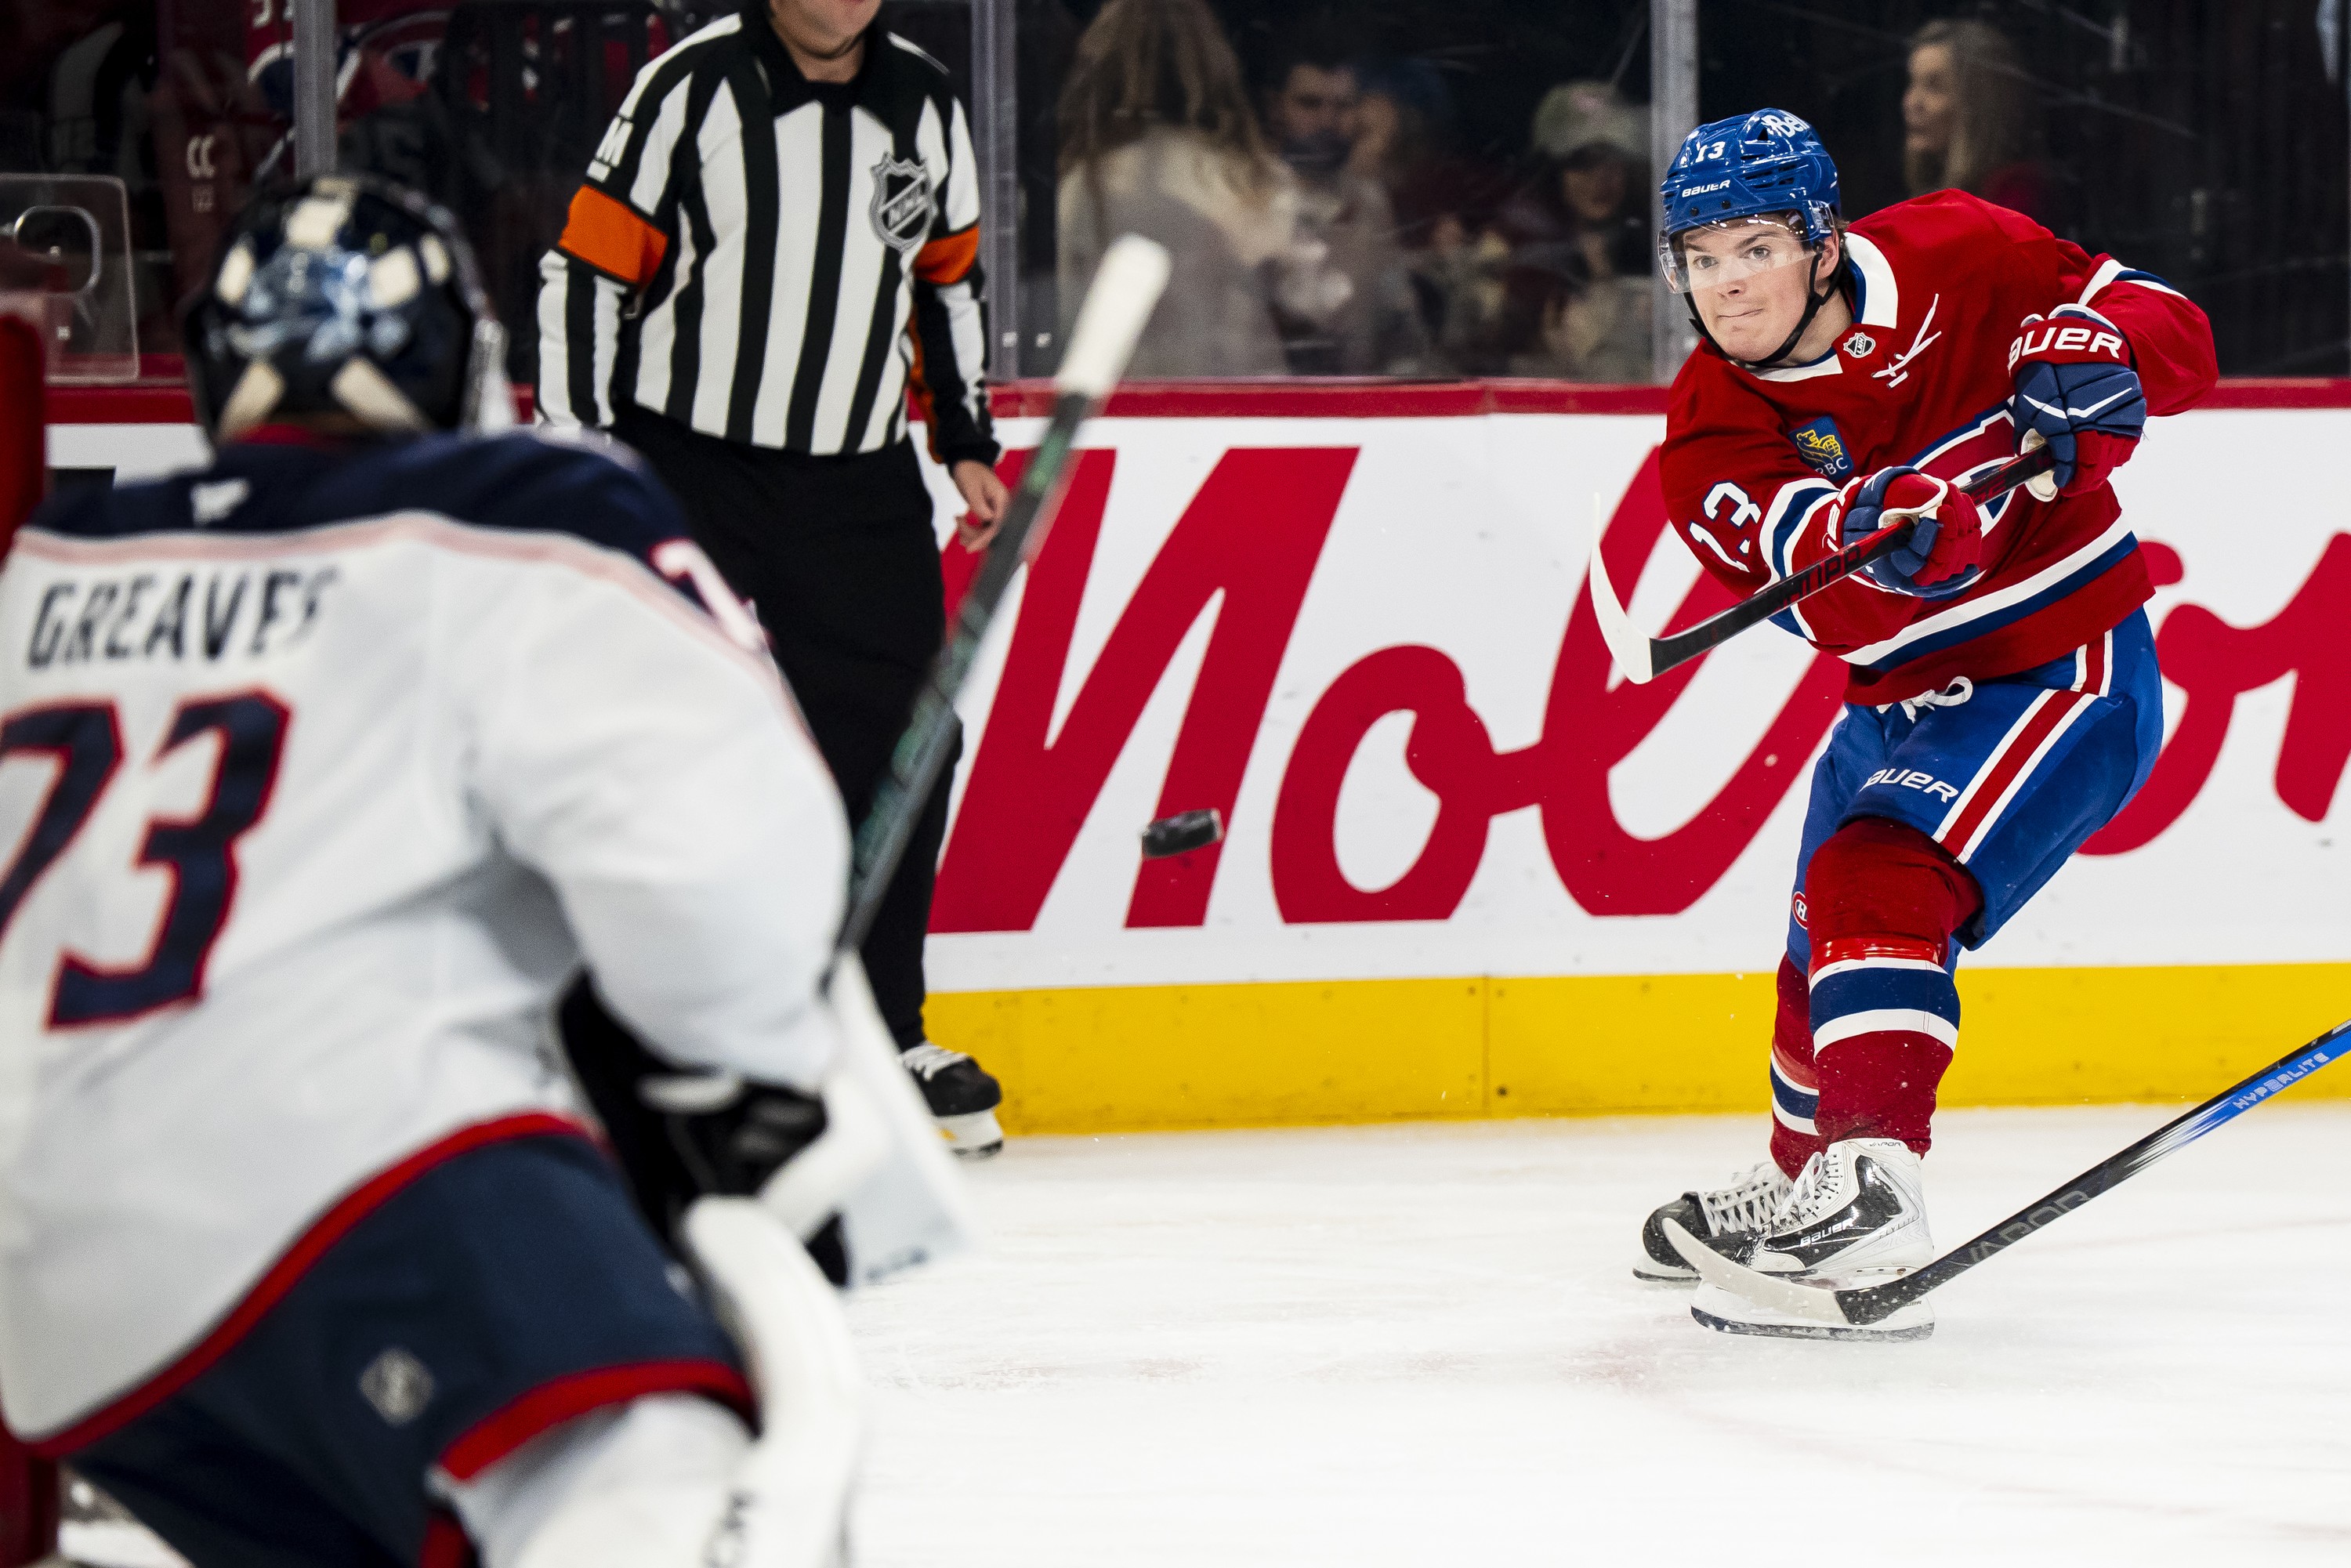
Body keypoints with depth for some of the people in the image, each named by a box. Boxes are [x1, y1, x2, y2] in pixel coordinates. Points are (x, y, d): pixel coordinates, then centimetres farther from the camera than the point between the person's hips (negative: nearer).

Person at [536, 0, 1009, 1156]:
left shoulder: (924, 106, 6)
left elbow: (949, 278, 20)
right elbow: (585, 272, -8)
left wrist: (966, 442, 15)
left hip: (858, 482, 5)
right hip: (681, 463, -5)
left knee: (899, 744, 4)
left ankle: (884, 1035, 18)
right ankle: (602, 1053, -2)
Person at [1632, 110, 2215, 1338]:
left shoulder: (1952, 260, -15)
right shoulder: (1710, 429, -10)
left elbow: (2169, 330, -9)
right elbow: (1831, 575, -30)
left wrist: (2085, 356, -31)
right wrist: (1912, 513, -52)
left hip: (2062, 666, -6)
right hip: (1899, 699, 6)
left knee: (1877, 885, -28)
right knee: (1823, 956, 22)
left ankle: (1869, 1199, -38)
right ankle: (1794, 1187, 51)